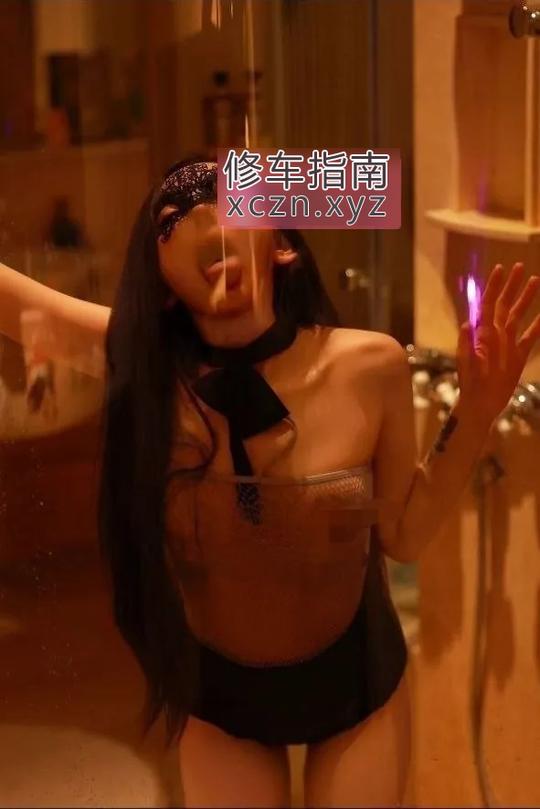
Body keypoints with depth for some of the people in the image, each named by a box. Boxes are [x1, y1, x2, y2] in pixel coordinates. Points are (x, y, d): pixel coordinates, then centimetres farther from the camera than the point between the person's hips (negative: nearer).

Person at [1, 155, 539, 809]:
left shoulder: (367, 367, -20)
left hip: (357, 680, 0)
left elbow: (403, 533, -8)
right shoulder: (138, 363, -21)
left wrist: (475, 412, -18)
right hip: (216, 692, 0)